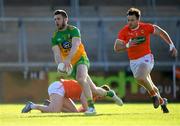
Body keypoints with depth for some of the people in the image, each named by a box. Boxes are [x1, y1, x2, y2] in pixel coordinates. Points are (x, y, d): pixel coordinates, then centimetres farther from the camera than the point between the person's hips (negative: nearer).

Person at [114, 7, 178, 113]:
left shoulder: (146, 27, -10)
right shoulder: (124, 31, -8)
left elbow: (161, 32, 6)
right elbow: (116, 48, -11)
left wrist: (172, 45, 6)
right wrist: (127, 45, -30)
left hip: (146, 58, -3)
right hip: (134, 62, 3)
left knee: (139, 77, -30)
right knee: (148, 84, 10)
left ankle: (154, 94, -7)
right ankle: (161, 101, 32)